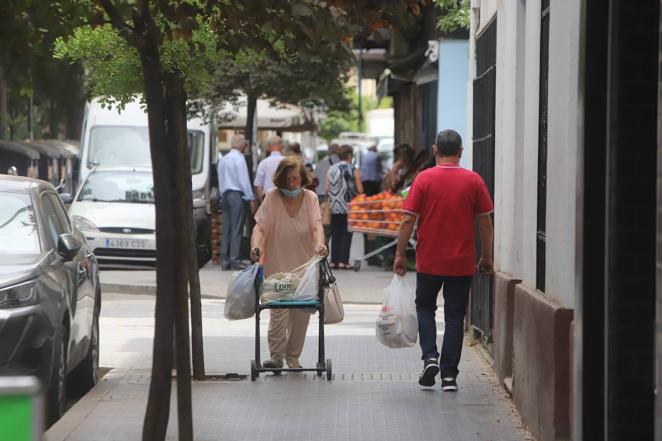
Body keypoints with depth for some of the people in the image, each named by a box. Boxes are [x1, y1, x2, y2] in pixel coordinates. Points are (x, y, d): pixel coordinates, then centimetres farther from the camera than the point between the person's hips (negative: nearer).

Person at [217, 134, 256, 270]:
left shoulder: (223, 160, 14)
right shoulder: (239, 159, -10)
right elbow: (244, 180, -13)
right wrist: (251, 199, -10)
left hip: (225, 194, 8)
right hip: (237, 195, -8)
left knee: (226, 229, 8)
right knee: (236, 229, -7)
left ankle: (225, 261, 8)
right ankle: (234, 260, -8)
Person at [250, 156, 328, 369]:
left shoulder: (310, 198, -1)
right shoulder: (272, 197, -6)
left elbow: (316, 225, -12)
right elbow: (260, 226, -12)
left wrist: (319, 243, -33)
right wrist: (256, 244, -32)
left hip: (304, 267, 2)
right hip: (277, 267, -2)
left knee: (301, 314, 5)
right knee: (278, 313, -8)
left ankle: (293, 357, 19)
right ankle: (276, 356, 2)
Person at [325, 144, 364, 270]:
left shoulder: (331, 170, 3)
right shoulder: (354, 171, -5)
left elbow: (326, 189, 0)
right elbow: (360, 190, -10)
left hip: (334, 207, 3)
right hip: (348, 208, -3)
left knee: (335, 234, 9)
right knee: (346, 234, 2)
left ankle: (334, 260, 7)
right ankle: (343, 261, -3)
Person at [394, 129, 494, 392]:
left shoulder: (423, 179, -6)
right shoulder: (474, 181, -3)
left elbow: (408, 220, -7)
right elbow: (485, 223, -1)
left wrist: (400, 255, 0)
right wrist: (486, 257, 9)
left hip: (429, 262, 0)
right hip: (462, 263, 1)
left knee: (425, 307, 19)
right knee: (455, 316, 7)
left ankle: (430, 357, 0)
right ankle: (449, 375, 5)